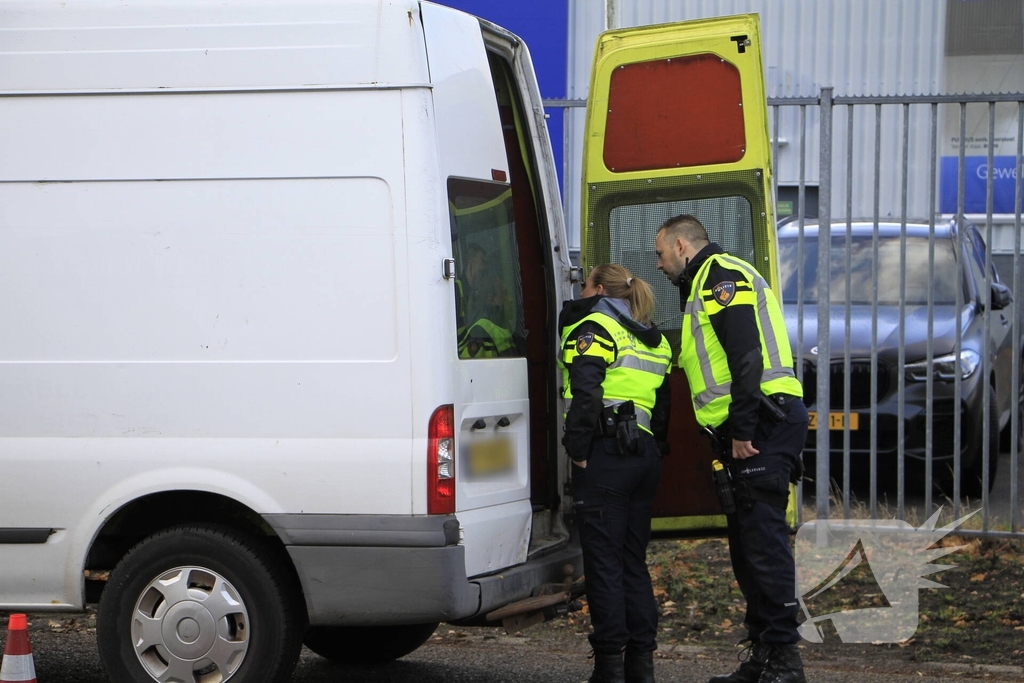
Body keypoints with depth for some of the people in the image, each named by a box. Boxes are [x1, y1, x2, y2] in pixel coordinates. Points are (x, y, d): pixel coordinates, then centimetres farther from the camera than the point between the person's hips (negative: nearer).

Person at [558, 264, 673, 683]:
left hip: (606, 455, -8)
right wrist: (654, 452, 19)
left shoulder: (594, 327, -4)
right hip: (645, 455, 8)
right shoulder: (654, 341, 21)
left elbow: (586, 393, -17)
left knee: (603, 562, -5)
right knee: (633, 562, 13)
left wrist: (578, 449, -12)